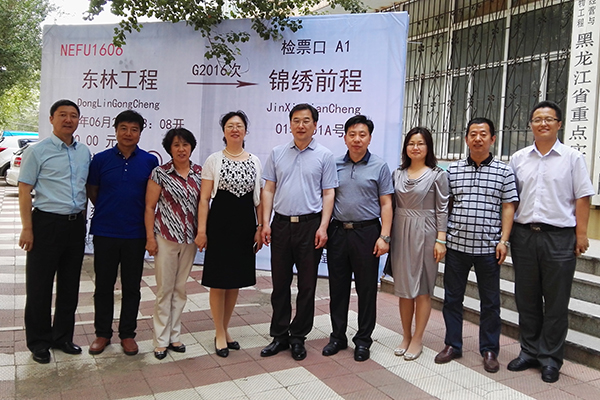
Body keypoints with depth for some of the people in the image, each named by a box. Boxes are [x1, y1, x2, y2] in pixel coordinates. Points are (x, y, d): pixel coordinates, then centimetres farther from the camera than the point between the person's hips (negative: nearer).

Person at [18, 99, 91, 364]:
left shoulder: (85, 153, 9)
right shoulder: (37, 151, -5)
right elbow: (24, 191, -8)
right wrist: (27, 228, -13)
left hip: (76, 224, 5)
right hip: (47, 223, -5)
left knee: (70, 285, 13)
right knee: (40, 286, 4)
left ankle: (62, 337, 28)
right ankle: (39, 342, 20)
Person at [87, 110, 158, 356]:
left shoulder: (149, 161, 0)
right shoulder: (101, 159, 0)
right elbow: (92, 192, 10)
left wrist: (135, 212, 6)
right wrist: (107, 212, 8)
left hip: (135, 234, 0)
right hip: (105, 232, 0)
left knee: (132, 287, 9)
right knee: (104, 285, 10)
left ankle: (127, 334, 23)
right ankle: (102, 333, 25)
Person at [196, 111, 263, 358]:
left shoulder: (255, 161, 8)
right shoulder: (214, 160, 0)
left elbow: (259, 199, 9)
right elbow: (204, 198, -3)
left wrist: (260, 228, 2)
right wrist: (201, 230, -9)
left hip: (245, 225, 3)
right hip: (220, 223, -3)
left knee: (236, 281, 11)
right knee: (218, 281, 2)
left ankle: (225, 330, 28)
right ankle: (220, 334, 18)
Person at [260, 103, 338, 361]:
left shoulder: (325, 156, 2)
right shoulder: (277, 153, 9)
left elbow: (328, 194, 0)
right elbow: (268, 190, 8)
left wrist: (323, 227, -10)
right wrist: (265, 223, 0)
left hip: (310, 225, -2)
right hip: (281, 224, 2)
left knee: (307, 285, 6)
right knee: (280, 283, 9)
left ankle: (298, 337, 20)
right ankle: (279, 336, 22)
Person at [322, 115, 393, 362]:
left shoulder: (379, 167, 2)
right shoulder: (335, 165, 8)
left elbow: (386, 204, 0)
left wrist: (384, 236, -9)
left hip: (367, 233, -2)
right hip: (337, 231, 3)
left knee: (366, 289, 5)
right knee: (338, 287, 10)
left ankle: (363, 340, 20)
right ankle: (338, 336, 24)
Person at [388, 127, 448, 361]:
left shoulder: (437, 175, -1)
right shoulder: (398, 174, 10)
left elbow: (442, 210, -3)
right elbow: (392, 206, 11)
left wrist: (441, 239, -10)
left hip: (424, 234, -4)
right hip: (400, 233, 4)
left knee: (422, 289, 3)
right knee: (403, 288, 10)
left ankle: (417, 340, 14)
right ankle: (406, 336, 23)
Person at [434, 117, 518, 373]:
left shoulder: (503, 171, 2)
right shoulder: (453, 170, 6)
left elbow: (508, 207, 2)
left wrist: (503, 240, -6)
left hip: (488, 247, -1)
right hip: (456, 244, 2)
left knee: (490, 301, 9)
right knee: (452, 297, 9)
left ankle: (489, 350, 23)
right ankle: (452, 345, 24)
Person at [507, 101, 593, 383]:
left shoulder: (572, 158, 2)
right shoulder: (518, 158, 10)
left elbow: (582, 198, 0)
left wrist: (581, 234, -6)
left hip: (559, 237, -3)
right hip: (523, 235, 3)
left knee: (556, 302, 5)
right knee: (526, 299, 11)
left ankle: (550, 359, 17)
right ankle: (529, 352, 25)